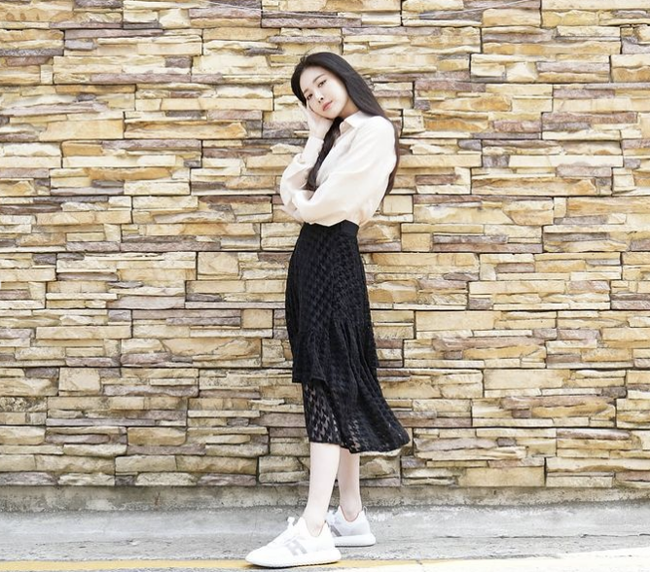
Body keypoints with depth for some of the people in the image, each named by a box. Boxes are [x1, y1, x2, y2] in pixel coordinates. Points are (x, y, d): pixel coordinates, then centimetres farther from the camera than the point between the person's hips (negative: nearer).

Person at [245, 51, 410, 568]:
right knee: (339, 387, 9)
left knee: (327, 383, -14)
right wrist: (316, 132, 6)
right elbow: (291, 188, 11)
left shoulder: (374, 130, -7)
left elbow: (331, 201, -16)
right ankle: (351, 516, 14)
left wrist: (305, 205, 5)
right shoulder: (336, 134, 21)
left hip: (334, 257, -9)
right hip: (311, 256, 9)